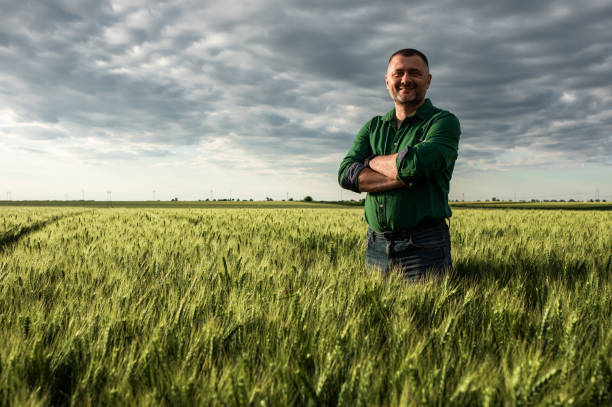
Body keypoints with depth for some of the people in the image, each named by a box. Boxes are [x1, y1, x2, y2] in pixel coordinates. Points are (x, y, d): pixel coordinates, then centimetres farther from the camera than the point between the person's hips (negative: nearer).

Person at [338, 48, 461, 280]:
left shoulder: (444, 122, 0)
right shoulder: (373, 127, 14)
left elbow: (415, 163, -20)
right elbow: (346, 174, -2)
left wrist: (372, 161, -1)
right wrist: (404, 178, -14)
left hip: (424, 246, -4)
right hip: (376, 245, 4)